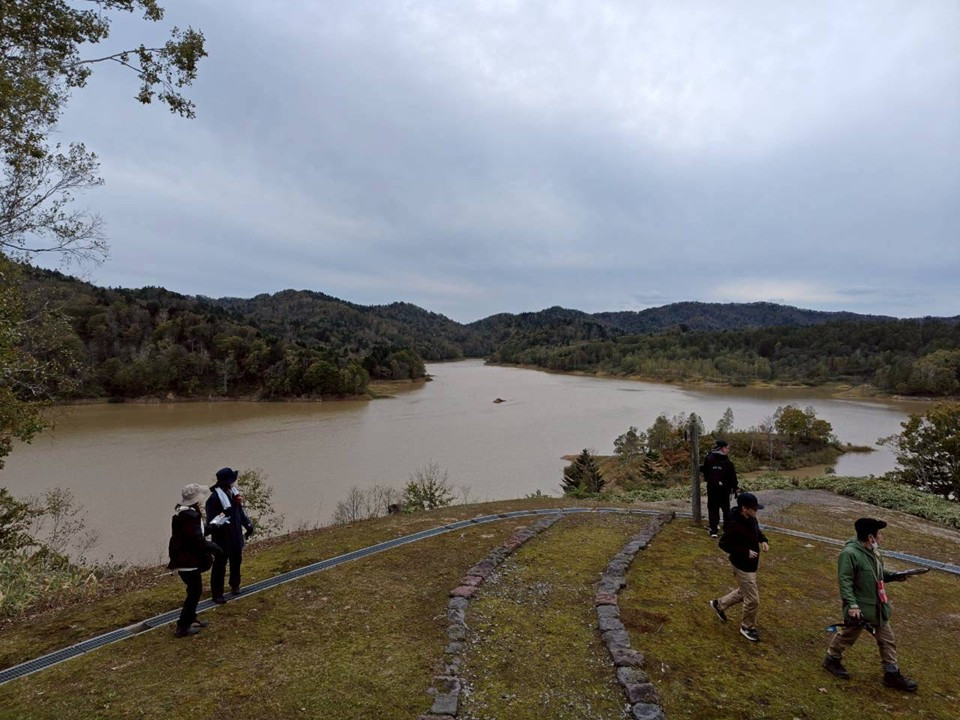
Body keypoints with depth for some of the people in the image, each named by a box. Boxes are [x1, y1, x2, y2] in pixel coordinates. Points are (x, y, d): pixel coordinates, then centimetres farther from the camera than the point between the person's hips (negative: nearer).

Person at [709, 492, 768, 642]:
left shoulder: (751, 519, -4)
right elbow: (724, 544, -27)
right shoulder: (735, 524, -31)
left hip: (751, 564, 9)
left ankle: (719, 604, 44)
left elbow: (757, 530, 18)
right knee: (753, 599, 3)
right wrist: (745, 552, -25)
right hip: (743, 566, -9)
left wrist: (763, 540, -2)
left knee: (743, 592, 25)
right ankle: (747, 627, 27)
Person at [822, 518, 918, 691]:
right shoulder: (849, 553, -26)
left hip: (878, 606, 8)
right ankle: (832, 659, 32)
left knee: (888, 640, 15)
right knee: (847, 636, 10)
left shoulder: (873, 551, 2)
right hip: (859, 607, -8)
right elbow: (845, 581, -26)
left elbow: (878, 575, 16)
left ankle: (892, 674, 30)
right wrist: (852, 605, -29)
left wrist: (895, 576, 1)